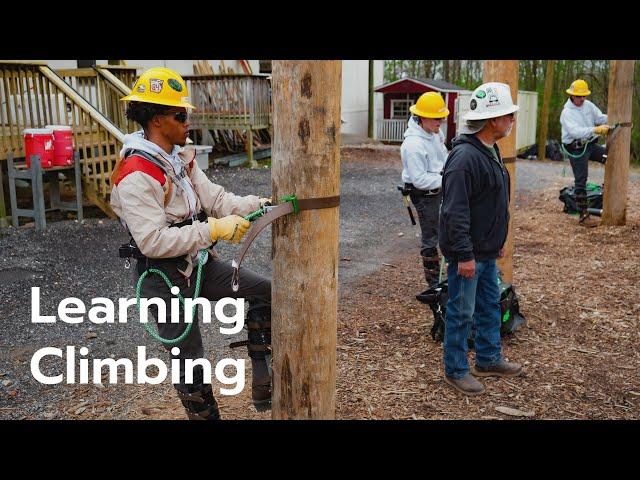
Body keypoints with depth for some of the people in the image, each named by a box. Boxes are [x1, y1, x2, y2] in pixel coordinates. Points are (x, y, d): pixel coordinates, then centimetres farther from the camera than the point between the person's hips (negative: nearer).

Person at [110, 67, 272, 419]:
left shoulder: (182, 158, 3)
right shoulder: (137, 176, -25)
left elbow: (215, 198, 1)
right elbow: (153, 241, -29)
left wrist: (260, 205, -13)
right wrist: (213, 230, -29)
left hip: (199, 265, 9)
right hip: (164, 278, -8)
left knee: (264, 292, 7)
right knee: (189, 359, 5)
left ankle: (263, 388, 17)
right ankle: (205, 415, 30)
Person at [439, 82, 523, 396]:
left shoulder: (490, 150, 10)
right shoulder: (465, 157, -23)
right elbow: (455, 211, -26)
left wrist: (497, 241, 22)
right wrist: (464, 255, -25)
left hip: (487, 252, 10)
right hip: (467, 254, -10)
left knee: (490, 307, 20)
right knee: (461, 313, 3)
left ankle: (489, 360, 36)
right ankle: (455, 371, 18)